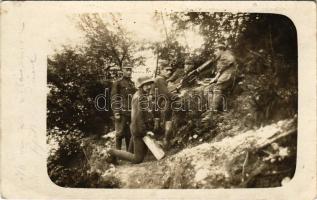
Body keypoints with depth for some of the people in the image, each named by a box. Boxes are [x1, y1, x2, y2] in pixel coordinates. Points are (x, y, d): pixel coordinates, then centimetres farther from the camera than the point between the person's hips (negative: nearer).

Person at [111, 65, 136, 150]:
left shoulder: (132, 84, 16)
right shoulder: (117, 83, -1)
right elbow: (114, 99, -7)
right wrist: (116, 112, -14)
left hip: (132, 113, 6)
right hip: (121, 113, -5)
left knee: (130, 134, 10)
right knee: (120, 134, -3)